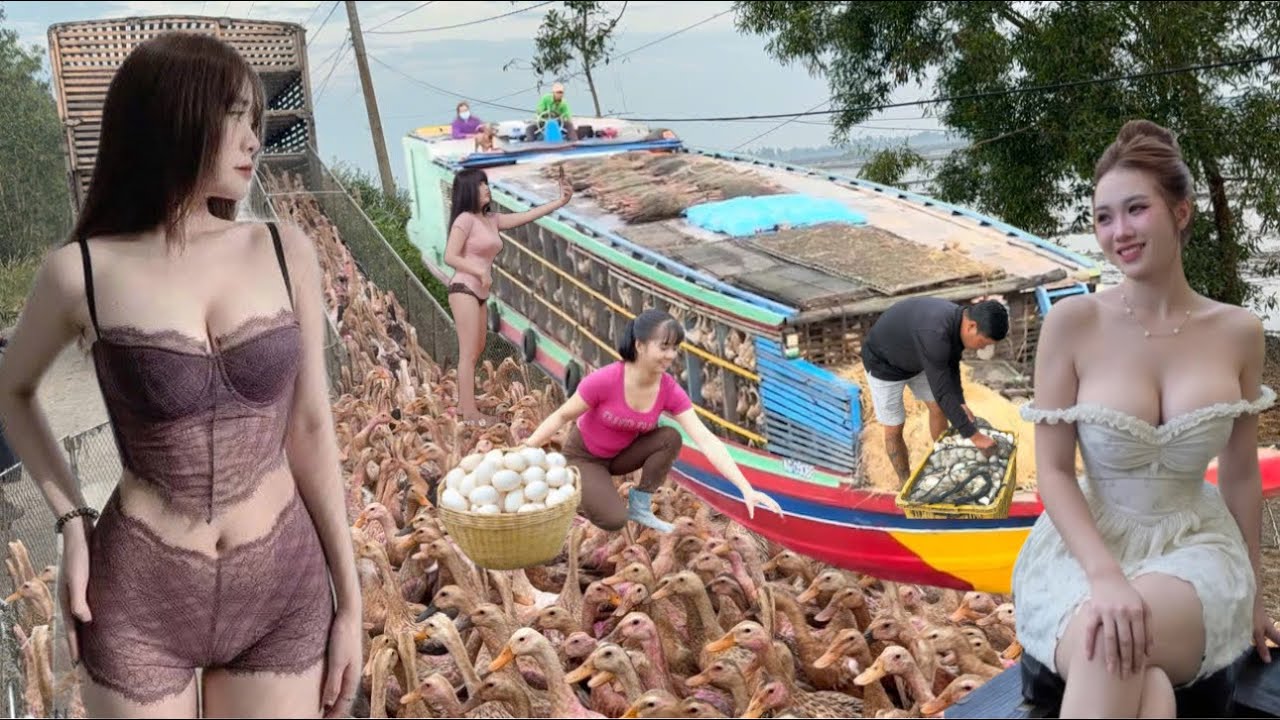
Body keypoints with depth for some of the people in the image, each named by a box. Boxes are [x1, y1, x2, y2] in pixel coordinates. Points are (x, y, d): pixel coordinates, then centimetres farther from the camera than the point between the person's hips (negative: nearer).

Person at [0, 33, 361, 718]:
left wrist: (349, 600, 4)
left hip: (283, 588, 2)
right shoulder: (82, 271, -7)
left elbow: (310, 428, 2)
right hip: (140, 596, -1)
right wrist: (72, 521, -1)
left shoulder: (286, 252, -3)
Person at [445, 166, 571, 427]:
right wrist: (480, 271, -21)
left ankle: (464, 406, 20)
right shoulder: (465, 219, -11)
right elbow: (449, 257, -15)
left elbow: (526, 216, 13)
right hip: (464, 290, -9)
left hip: (480, 293, 9)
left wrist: (560, 202, 10)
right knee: (468, 353, -7)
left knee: (476, 351, 12)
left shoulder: (492, 219, 12)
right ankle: (470, 412, -5)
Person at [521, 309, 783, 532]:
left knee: (670, 438, -23)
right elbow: (561, 417, -18)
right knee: (614, 519, -24)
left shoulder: (670, 390, -20)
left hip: (622, 454, 4)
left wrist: (747, 490, -34)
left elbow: (707, 441, -25)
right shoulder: (605, 380, -32)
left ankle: (640, 506, -4)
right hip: (584, 456, -4)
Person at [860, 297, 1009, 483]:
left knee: (938, 409, 14)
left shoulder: (958, 319, -16)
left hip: (916, 360, 8)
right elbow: (942, 392, -38)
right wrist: (973, 435, -33)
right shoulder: (935, 334, -43)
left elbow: (951, 365, 2)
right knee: (894, 429, 0)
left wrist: (960, 403, -10)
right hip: (884, 363, -8)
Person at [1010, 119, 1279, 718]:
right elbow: (1053, 471, -7)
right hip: (1086, 546, -1)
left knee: (1110, 648, -34)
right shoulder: (1071, 322, -9)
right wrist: (1106, 576, -23)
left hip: (1195, 547, 1)